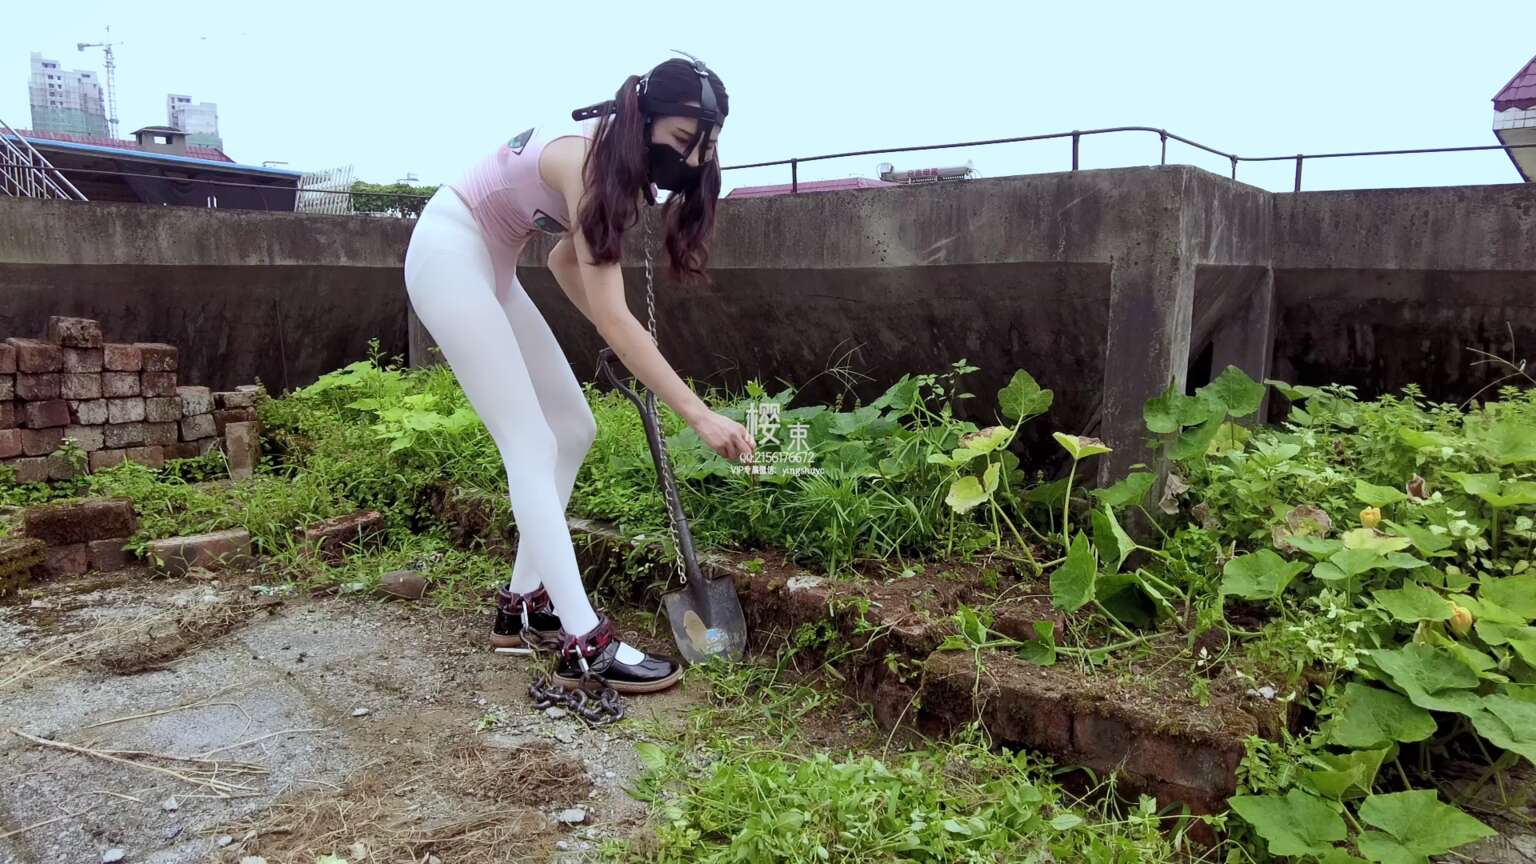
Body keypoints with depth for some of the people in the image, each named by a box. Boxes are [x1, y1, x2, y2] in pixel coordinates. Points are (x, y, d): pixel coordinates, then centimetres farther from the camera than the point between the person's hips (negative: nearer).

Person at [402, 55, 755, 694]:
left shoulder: (623, 165, 0)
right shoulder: (589, 158, -27)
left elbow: (565, 261, 9)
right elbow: (611, 315, -33)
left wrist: (625, 343, -5)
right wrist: (698, 414, -35)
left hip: (490, 266, 9)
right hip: (448, 252, -9)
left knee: (573, 429, 5)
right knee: (532, 445, -17)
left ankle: (526, 602, 12)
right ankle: (585, 645, -17)